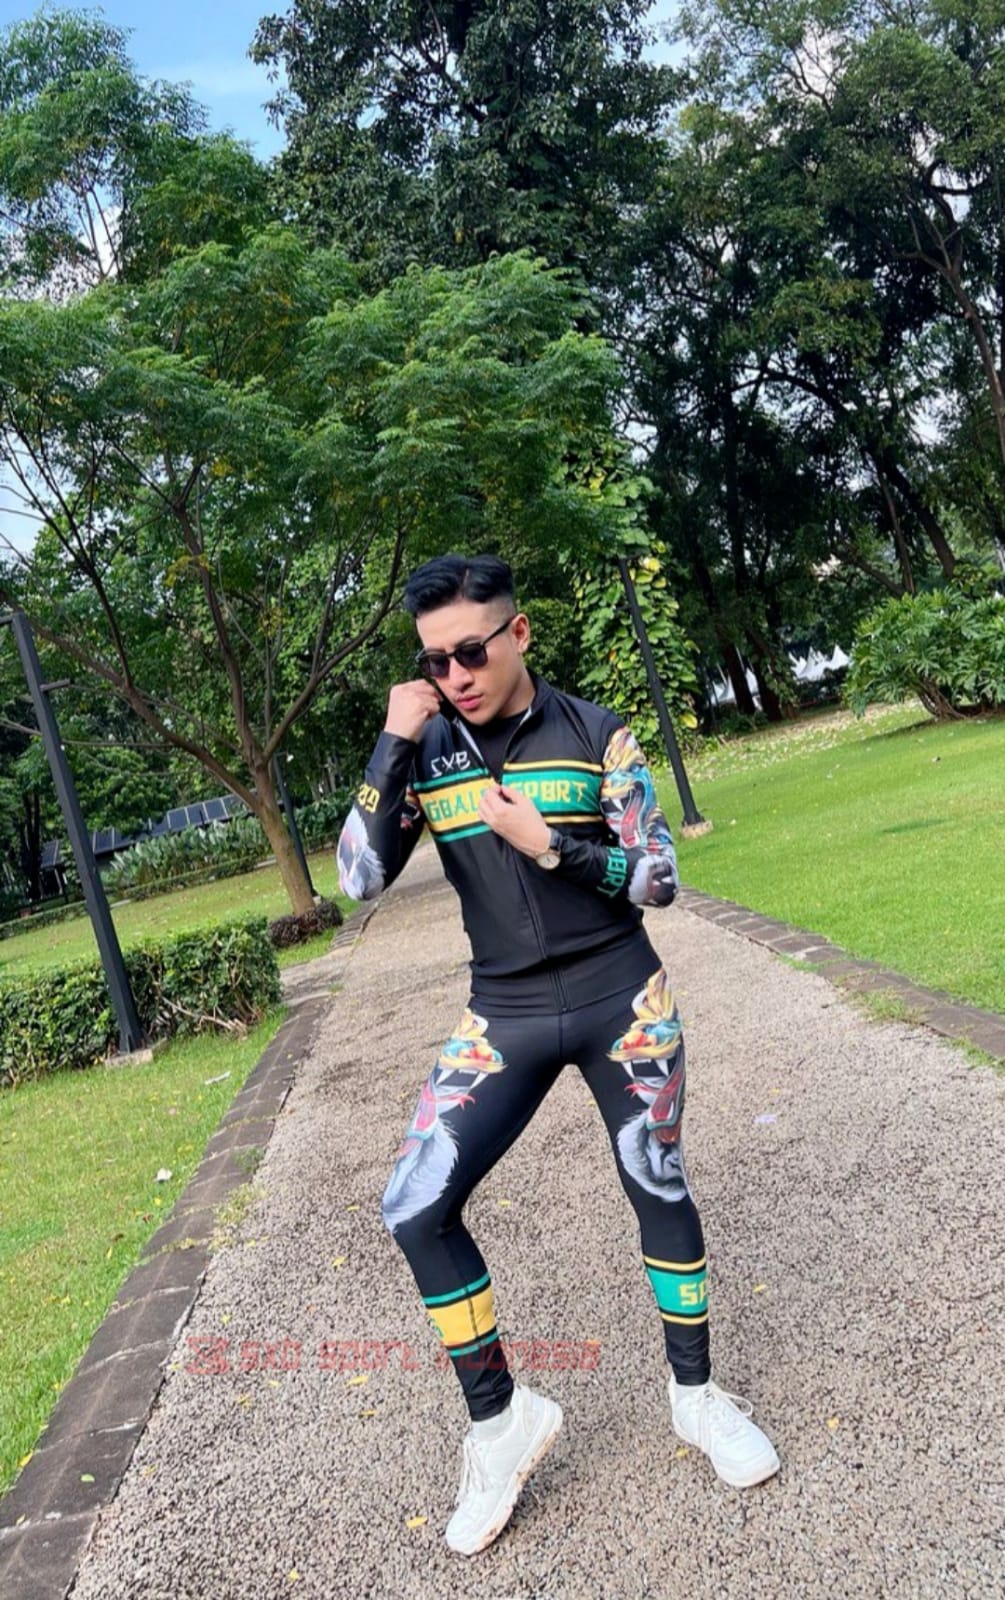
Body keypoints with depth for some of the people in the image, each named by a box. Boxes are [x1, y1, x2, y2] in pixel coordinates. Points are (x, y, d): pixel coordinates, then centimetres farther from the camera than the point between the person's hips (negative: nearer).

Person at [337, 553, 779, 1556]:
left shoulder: (592, 734, -7)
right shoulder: (425, 751, -2)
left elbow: (658, 877, -7)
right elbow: (359, 880, -11)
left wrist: (553, 846, -22)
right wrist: (391, 748, -18)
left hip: (621, 1001, -1)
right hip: (505, 1016, 1)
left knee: (660, 1188, 11)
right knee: (415, 1210, -10)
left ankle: (696, 1396, 34)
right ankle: (500, 1419, 10)